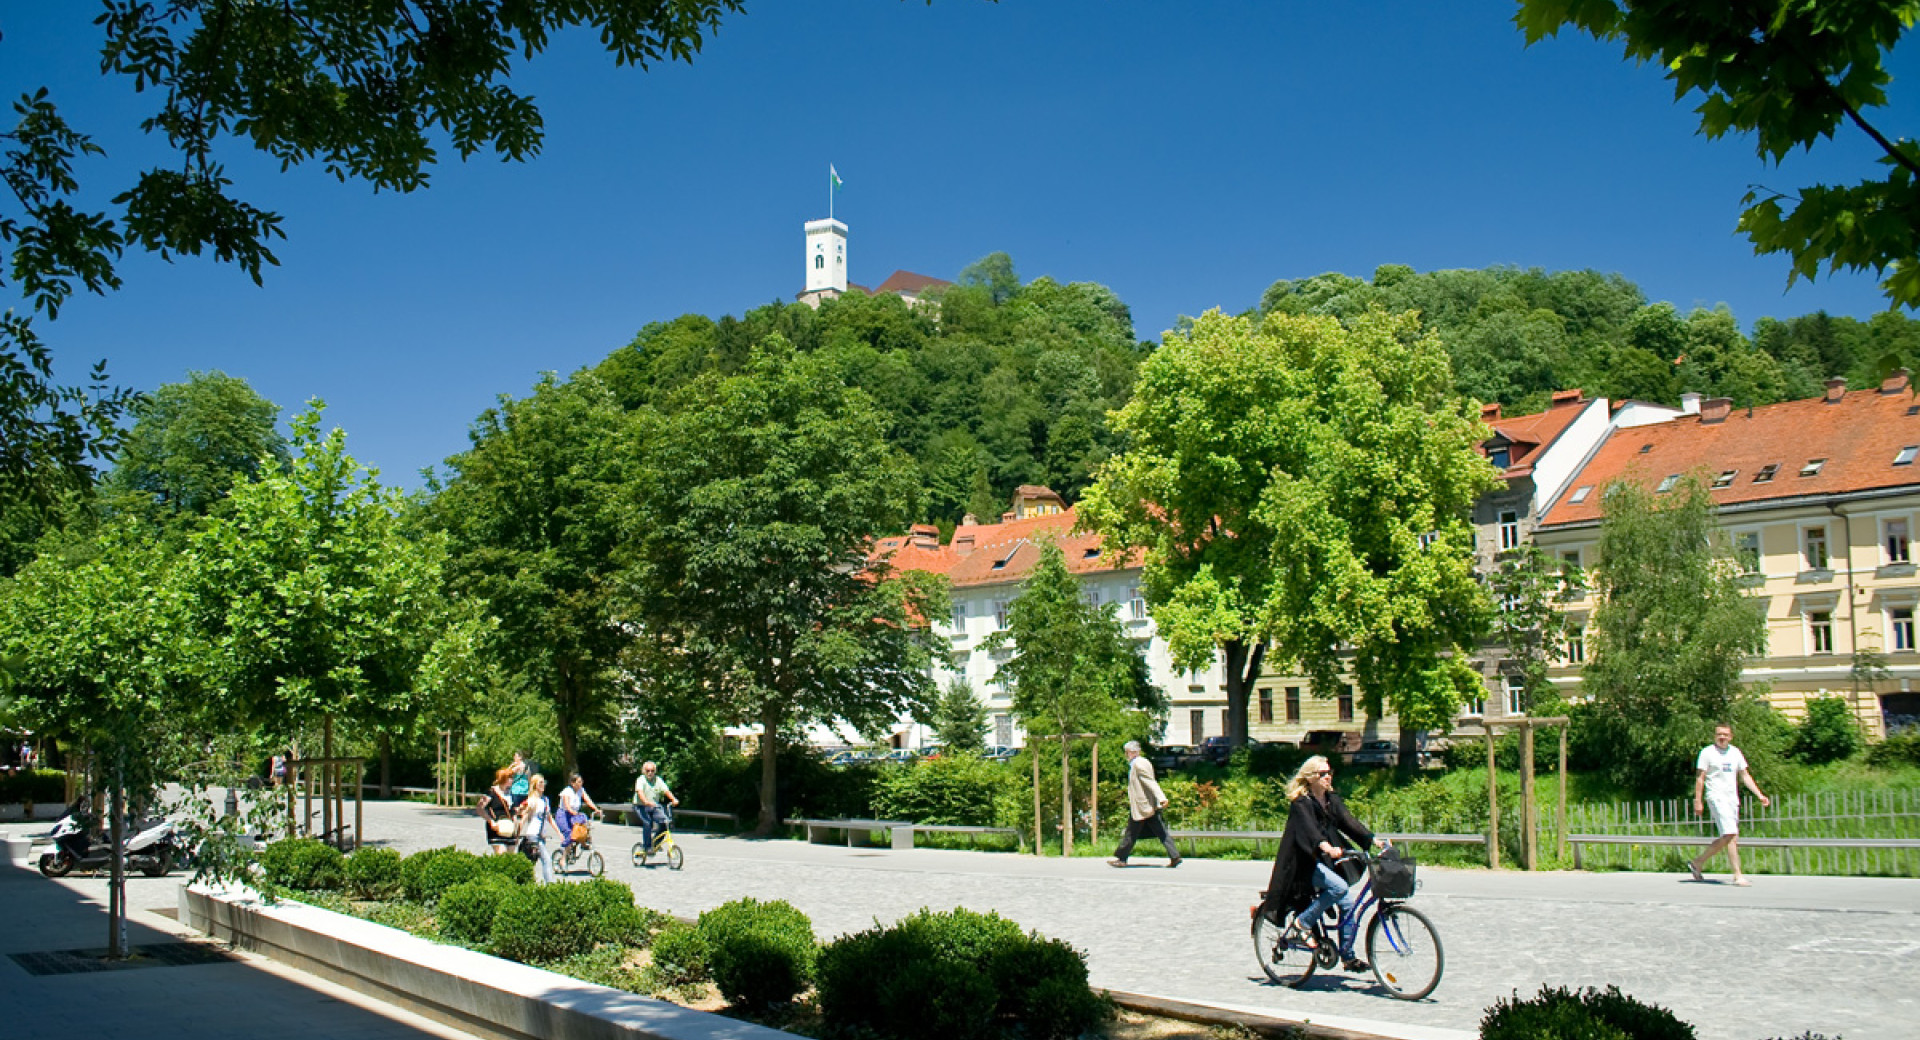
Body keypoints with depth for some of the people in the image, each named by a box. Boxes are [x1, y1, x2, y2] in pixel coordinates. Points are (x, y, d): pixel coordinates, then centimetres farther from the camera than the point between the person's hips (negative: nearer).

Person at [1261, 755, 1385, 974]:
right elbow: (1309, 828, -29)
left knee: (1348, 903, -3)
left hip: (1327, 861, 7)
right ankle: (1301, 924, -13)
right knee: (1339, 887, -29)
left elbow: (1349, 822, 2)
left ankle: (1348, 956, 9)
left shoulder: (1332, 800, 11)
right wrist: (1326, 847, -47)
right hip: (1305, 863, -7)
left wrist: (1373, 839, -12)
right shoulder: (1301, 803, -12)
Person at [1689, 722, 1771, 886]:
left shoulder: (1735, 753, 14)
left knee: (1730, 838, 5)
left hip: (1732, 798, 7)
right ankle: (1738, 875, -16)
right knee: (1730, 834, -17)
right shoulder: (1707, 752, -2)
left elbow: (1745, 776, 18)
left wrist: (1760, 795, 10)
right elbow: (1700, 778, -3)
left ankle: (1697, 862, 18)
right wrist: (1697, 801, -9)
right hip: (1716, 797, -7)